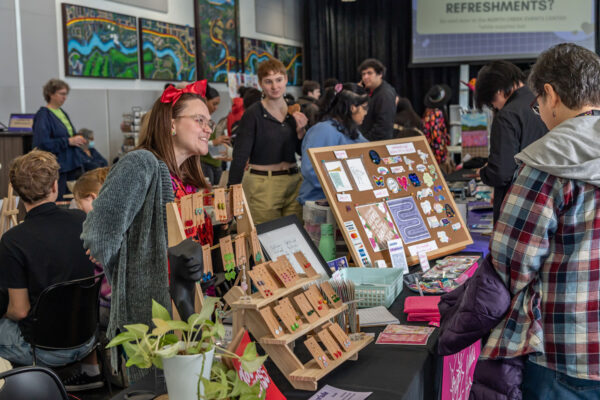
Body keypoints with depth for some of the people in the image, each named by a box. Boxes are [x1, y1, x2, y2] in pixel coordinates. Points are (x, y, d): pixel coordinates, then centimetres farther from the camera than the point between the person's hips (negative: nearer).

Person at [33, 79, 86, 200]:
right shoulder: (43, 115, -10)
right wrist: (68, 141, -18)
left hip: (73, 165, 8)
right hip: (57, 167, -8)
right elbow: (43, 143, -19)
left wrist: (77, 140, 5)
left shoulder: (63, 113, 15)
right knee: (58, 203, -5)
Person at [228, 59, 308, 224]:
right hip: (263, 184, -5)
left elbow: (303, 152, 13)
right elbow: (240, 155, -11)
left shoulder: (294, 110, 7)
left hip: (294, 182, 5)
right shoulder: (253, 114, -9)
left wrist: (300, 130, -5)